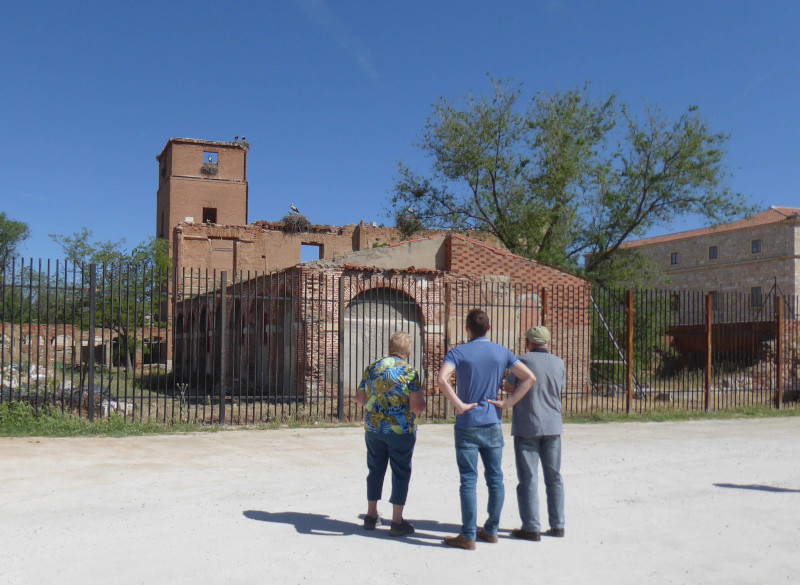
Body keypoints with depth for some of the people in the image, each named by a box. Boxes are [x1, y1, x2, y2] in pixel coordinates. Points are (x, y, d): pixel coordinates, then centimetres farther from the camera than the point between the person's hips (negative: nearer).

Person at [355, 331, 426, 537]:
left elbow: (360, 398, 10)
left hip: (373, 428, 4)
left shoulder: (372, 369, 3)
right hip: (401, 431, -4)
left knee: (375, 470, 17)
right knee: (401, 474, 6)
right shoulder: (410, 372, -12)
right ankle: (397, 522, 10)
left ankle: (371, 515, 25)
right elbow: (418, 407, -16)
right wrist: (421, 402, 6)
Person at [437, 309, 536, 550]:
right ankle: (491, 530, 20)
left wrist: (459, 405, -15)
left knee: (469, 481, 0)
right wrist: (507, 403, -1)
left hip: (467, 425, -3)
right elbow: (529, 378, 0)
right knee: (495, 478, 12)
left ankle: (468, 536, 3)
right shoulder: (502, 352, 6)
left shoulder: (459, 352, -5)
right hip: (493, 424, 3)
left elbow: (442, 379, -23)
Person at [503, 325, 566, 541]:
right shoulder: (558, 363, 3)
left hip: (526, 427, -4)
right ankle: (557, 525, 17)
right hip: (552, 426, 4)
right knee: (554, 477, 13)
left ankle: (531, 527, 2)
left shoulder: (523, 361, -9)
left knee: (528, 478, 1)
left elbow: (509, 387, 0)